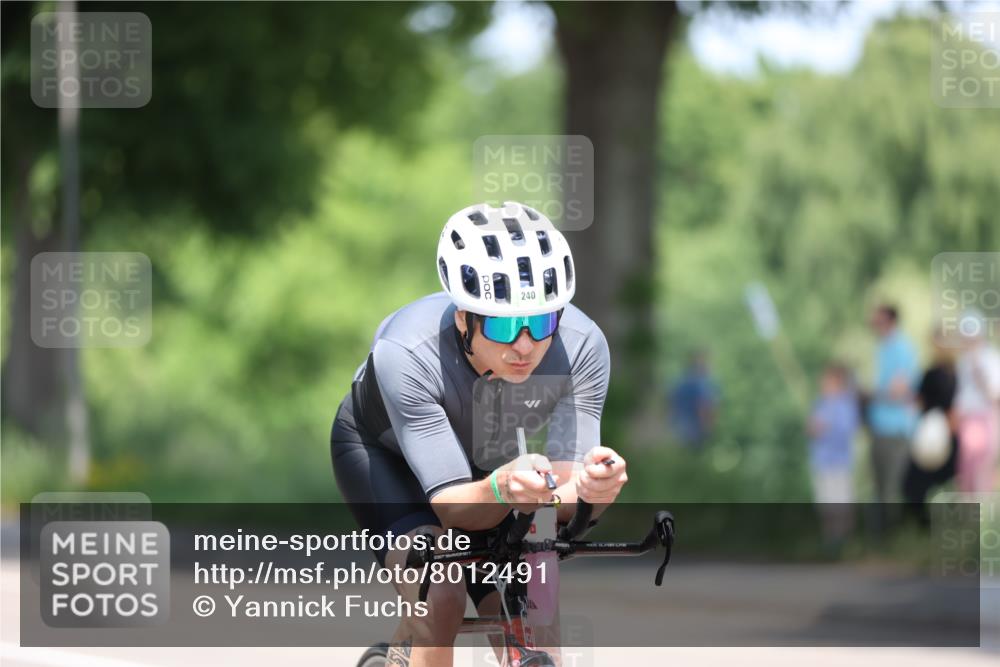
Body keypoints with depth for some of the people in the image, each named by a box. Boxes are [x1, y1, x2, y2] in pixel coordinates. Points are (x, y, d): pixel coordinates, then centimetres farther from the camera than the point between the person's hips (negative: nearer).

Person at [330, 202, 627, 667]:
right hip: (383, 452, -3)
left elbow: (563, 501, -33)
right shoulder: (406, 353, -40)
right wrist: (501, 488, -62)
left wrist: (589, 486, -57)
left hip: (481, 460, 3)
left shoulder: (582, 346, -32)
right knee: (438, 599, -30)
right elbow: (451, 507, -40)